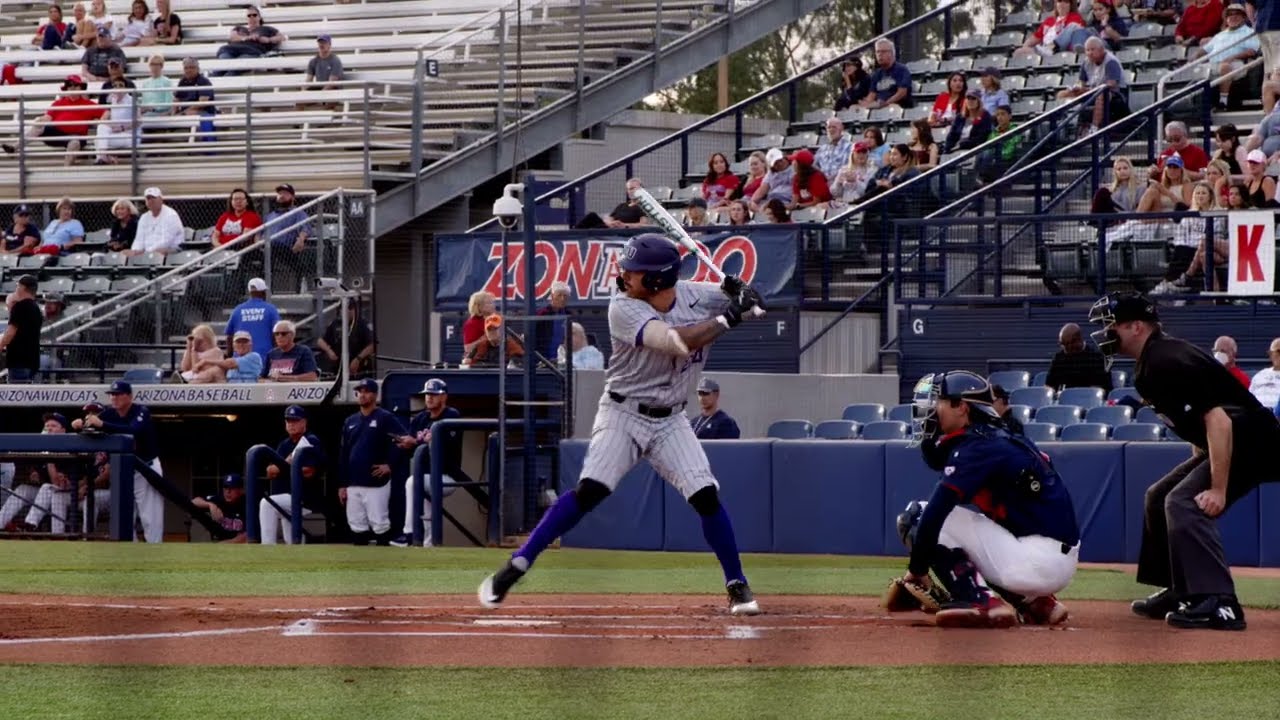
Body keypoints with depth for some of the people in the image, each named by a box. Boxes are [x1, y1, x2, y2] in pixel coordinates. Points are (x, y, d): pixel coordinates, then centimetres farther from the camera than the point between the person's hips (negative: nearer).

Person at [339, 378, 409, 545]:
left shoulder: (385, 418, -3)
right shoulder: (350, 422, 14)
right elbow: (343, 455, 16)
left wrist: (390, 464, -15)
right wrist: (342, 484, 11)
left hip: (376, 483, -6)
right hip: (353, 485, 6)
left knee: (379, 524, -7)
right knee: (357, 525, 8)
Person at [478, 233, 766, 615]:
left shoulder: (694, 295, -6)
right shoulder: (624, 309, -19)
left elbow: (743, 297, 11)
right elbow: (680, 341, -32)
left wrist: (738, 291, -13)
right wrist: (728, 317, -28)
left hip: (670, 420, 3)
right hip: (623, 414, -3)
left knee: (706, 495, -8)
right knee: (590, 490, -19)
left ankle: (737, 586, 6)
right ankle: (515, 566, -15)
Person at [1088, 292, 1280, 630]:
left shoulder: (1169, 362, -22)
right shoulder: (1149, 368, 10)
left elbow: (1218, 420, -29)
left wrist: (1218, 489, -31)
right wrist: (1198, 470, 18)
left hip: (1250, 439, -11)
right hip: (1223, 444, 11)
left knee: (1183, 503, -24)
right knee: (1158, 498, 19)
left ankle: (1218, 603, -32)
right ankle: (1178, 591, 26)